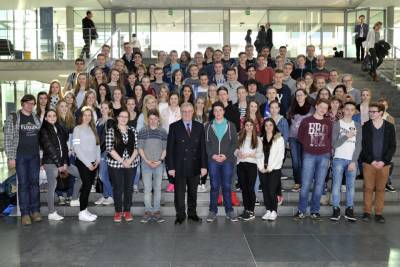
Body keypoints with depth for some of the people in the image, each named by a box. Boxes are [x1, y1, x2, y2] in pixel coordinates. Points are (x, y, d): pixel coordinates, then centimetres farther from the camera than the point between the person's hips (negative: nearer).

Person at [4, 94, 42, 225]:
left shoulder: (36, 118, 10)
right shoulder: (13, 118, -2)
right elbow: (8, 138, -5)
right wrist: (10, 157, -11)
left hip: (35, 156, 4)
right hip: (20, 156, -3)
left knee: (35, 183, 6)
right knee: (23, 184, 0)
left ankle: (35, 210, 15)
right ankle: (25, 213, 7)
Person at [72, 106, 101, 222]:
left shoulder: (93, 128, 13)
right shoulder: (77, 129, -5)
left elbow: (97, 145, 14)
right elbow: (77, 148, -10)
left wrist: (97, 160, 1)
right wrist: (87, 163, -12)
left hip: (93, 162, 6)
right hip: (83, 162, -6)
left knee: (88, 186, 7)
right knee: (86, 185, -8)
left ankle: (84, 210, 16)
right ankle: (82, 213, -1)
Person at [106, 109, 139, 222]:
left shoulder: (132, 130, 8)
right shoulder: (111, 131, -1)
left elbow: (136, 147, 5)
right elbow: (109, 148, -9)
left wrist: (130, 160, -10)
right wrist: (122, 160, -13)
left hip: (131, 164, 3)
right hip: (115, 164, -3)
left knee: (129, 187, 7)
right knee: (118, 188, 1)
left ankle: (127, 211, 19)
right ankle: (118, 212, 14)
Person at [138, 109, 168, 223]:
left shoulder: (163, 132, 3)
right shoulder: (143, 131, 1)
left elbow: (165, 149, 5)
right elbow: (140, 148, 1)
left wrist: (160, 160, -8)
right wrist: (147, 161, -10)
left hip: (159, 164, 1)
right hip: (146, 164, -1)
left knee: (158, 188, 5)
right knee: (147, 188, 2)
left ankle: (156, 211, 12)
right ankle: (148, 212, 9)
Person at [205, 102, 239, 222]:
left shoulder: (231, 125, 7)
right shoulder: (208, 126, 8)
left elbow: (235, 142, 2)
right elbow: (206, 143, 5)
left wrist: (226, 155, -10)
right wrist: (212, 155, -10)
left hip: (228, 160, 0)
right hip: (212, 160, 0)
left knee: (227, 186, 3)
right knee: (214, 186, 3)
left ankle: (229, 211, 12)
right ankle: (213, 211, 10)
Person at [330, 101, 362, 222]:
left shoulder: (357, 126, 12)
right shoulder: (336, 124, 5)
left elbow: (358, 146, 5)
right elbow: (334, 144, -1)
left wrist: (353, 161, -5)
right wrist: (346, 136, -13)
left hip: (352, 160, 2)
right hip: (339, 159, -2)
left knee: (351, 186, 1)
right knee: (336, 185, -5)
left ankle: (349, 210, 8)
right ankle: (336, 209, 1)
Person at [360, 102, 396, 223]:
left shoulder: (389, 127, 3)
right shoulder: (365, 126, 1)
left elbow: (392, 146, 2)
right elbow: (363, 145, -1)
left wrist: (384, 161, -9)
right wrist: (371, 160, -10)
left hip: (384, 163, 1)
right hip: (368, 163, 0)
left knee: (380, 189, 6)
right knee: (368, 188, 2)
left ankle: (379, 213, 15)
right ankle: (367, 212, 11)